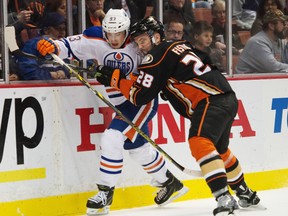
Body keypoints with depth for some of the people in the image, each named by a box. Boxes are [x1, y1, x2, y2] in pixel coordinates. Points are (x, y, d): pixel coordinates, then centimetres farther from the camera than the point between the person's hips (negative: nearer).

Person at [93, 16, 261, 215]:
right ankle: (245, 194, 42)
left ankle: (224, 199, -35)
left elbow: (140, 96, -7)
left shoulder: (157, 55, -6)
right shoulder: (180, 46, 20)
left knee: (200, 142, -24)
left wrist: (114, 78, 1)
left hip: (213, 100, -10)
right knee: (219, 149, 26)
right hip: (228, 99, 10)